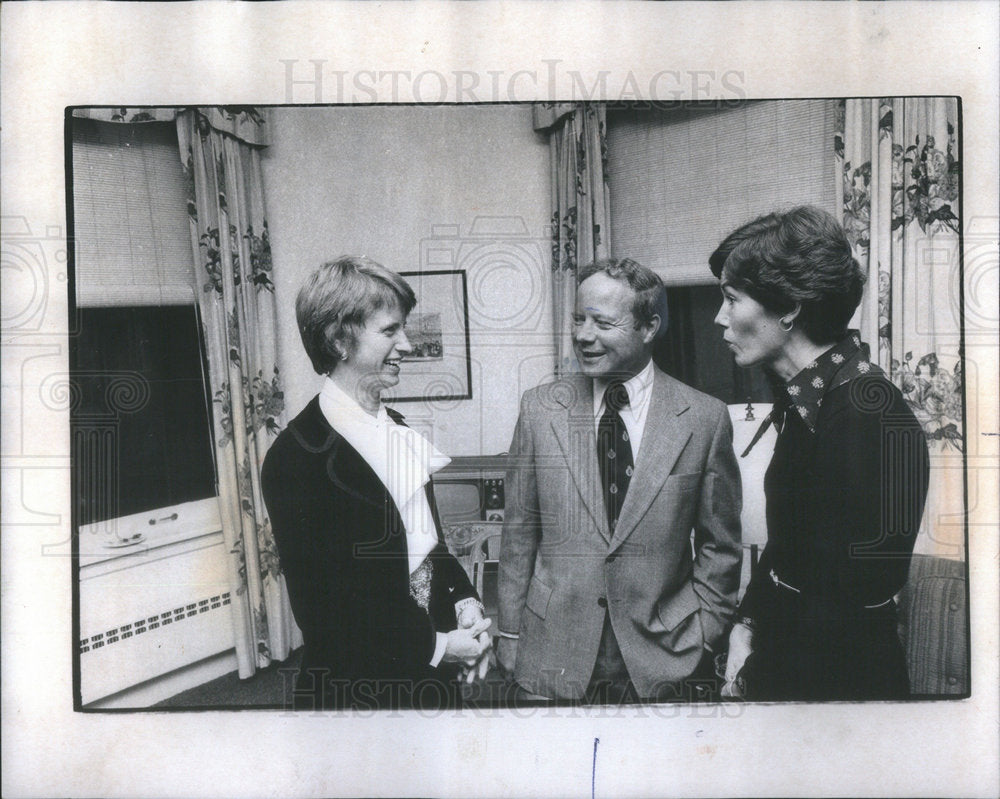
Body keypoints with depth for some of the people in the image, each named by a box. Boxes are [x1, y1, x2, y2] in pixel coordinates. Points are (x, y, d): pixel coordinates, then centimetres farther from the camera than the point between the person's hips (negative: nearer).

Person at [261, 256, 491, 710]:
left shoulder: (396, 429, 3)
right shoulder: (297, 456, -19)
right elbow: (319, 611, -18)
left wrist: (463, 600, -4)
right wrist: (434, 646, -17)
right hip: (356, 688, -7)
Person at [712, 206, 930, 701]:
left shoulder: (872, 417, -23)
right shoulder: (804, 399, 3)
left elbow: (858, 597, -22)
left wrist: (759, 678, -15)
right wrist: (747, 624, 3)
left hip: (836, 679, -7)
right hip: (781, 653, 8)